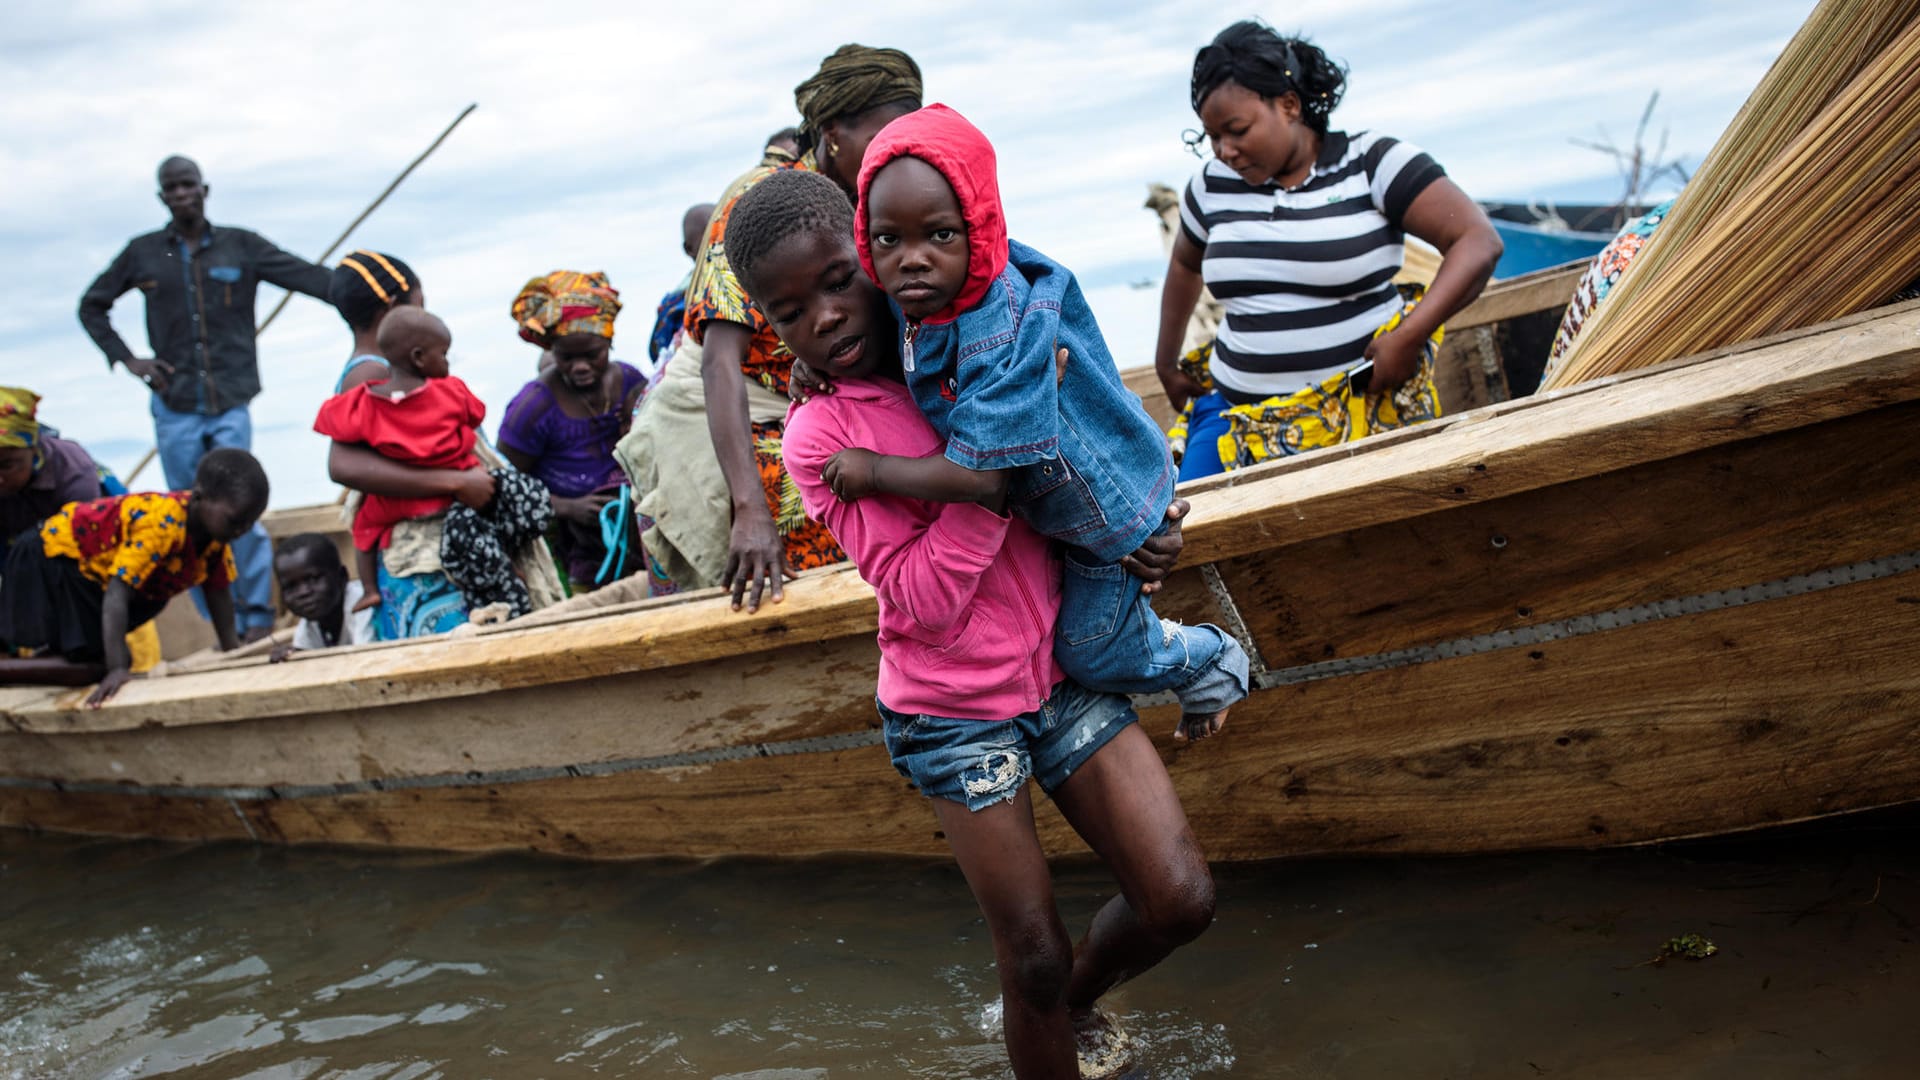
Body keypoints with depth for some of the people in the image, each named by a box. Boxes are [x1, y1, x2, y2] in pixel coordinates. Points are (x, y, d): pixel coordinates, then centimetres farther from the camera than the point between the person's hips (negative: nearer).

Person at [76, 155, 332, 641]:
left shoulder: (241, 246, 2)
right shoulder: (143, 253, 7)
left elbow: (309, 276, -6)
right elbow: (91, 307, 19)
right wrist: (125, 358, 5)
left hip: (229, 404, -2)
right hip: (174, 408, 2)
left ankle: (257, 615, -2)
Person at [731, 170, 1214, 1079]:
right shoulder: (820, 435, -13)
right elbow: (922, 599, -21)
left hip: (1064, 671, 4)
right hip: (953, 713, -4)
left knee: (1181, 900, 2)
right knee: (1033, 958, 3)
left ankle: (1077, 999, 32)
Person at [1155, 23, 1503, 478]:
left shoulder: (1372, 163, -6)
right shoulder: (1211, 186, 8)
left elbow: (1479, 242, -10)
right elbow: (1185, 264, 29)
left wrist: (1410, 336, -21)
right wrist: (1166, 363, 33)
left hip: (1362, 408, -3)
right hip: (1236, 409, 4)